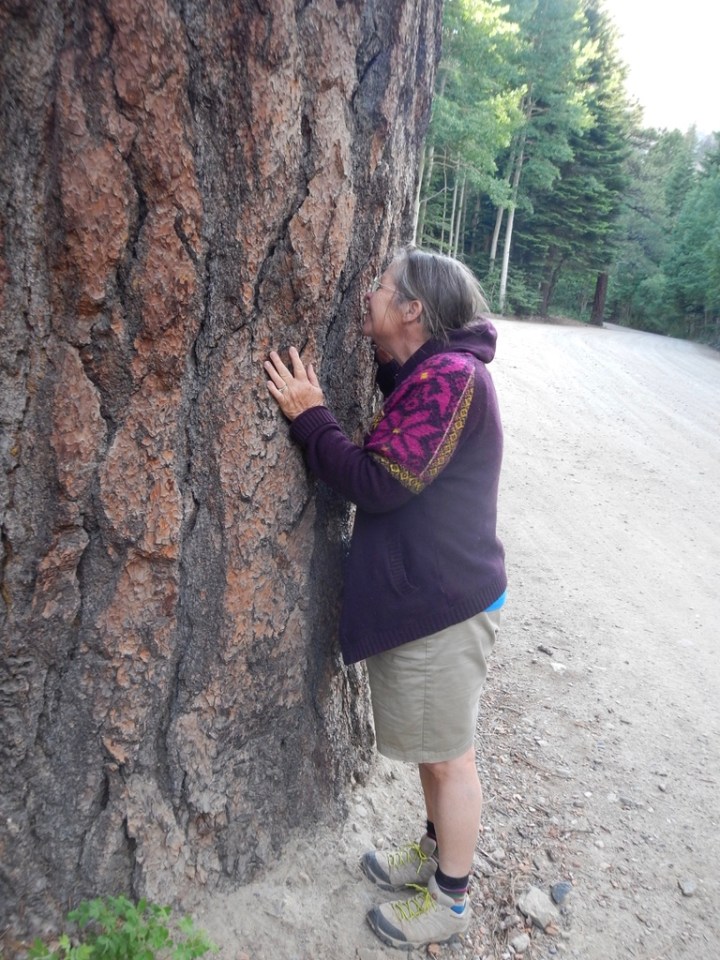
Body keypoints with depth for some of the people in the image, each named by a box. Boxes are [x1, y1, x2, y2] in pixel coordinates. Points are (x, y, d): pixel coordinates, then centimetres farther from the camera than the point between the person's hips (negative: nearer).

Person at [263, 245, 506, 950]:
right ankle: (434, 853, 47)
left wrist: (309, 417, -16)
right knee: (432, 747, 25)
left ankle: (449, 900, 32)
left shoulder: (449, 376, -22)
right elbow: (385, 469, 13)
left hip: (444, 602, -9)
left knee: (447, 756, 10)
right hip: (425, 594, 10)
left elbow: (379, 482, -25)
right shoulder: (425, 375, 10)